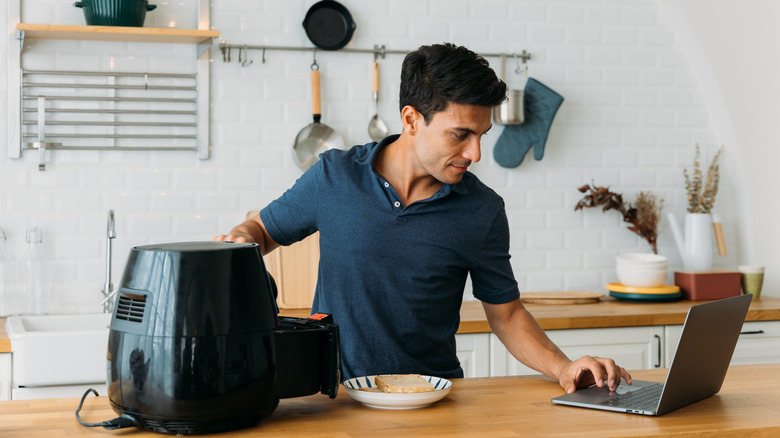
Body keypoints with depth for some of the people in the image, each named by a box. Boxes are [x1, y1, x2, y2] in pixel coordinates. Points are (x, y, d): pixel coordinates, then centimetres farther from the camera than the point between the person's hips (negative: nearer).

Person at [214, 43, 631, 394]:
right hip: (335, 392, -1)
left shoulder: (483, 212, 0)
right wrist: (241, 237, -8)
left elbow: (506, 313, 9)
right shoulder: (334, 176, -1)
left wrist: (563, 368, -6)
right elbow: (263, 229, 14)